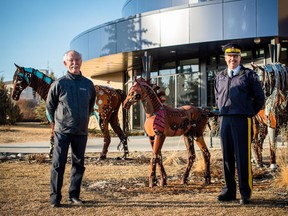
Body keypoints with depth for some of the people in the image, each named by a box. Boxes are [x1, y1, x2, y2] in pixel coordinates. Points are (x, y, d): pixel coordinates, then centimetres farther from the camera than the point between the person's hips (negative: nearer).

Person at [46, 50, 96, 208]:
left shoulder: (88, 84, 4)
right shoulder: (59, 84, -6)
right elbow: (50, 106, 4)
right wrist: (57, 121, 9)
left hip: (81, 132, 4)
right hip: (62, 131, -4)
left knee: (78, 165, 10)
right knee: (58, 164, -4)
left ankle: (74, 196, 20)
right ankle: (55, 198, 2)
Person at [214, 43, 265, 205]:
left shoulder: (249, 75, 2)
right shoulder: (220, 77, 16)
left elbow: (259, 98, 5)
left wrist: (249, 113, 8)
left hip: (242, 120, -5)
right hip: (225, 120, 5)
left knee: (243, 157, -6)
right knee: (227, 156, 8)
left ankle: (246, 193, 0)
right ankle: (229, 190, 16)